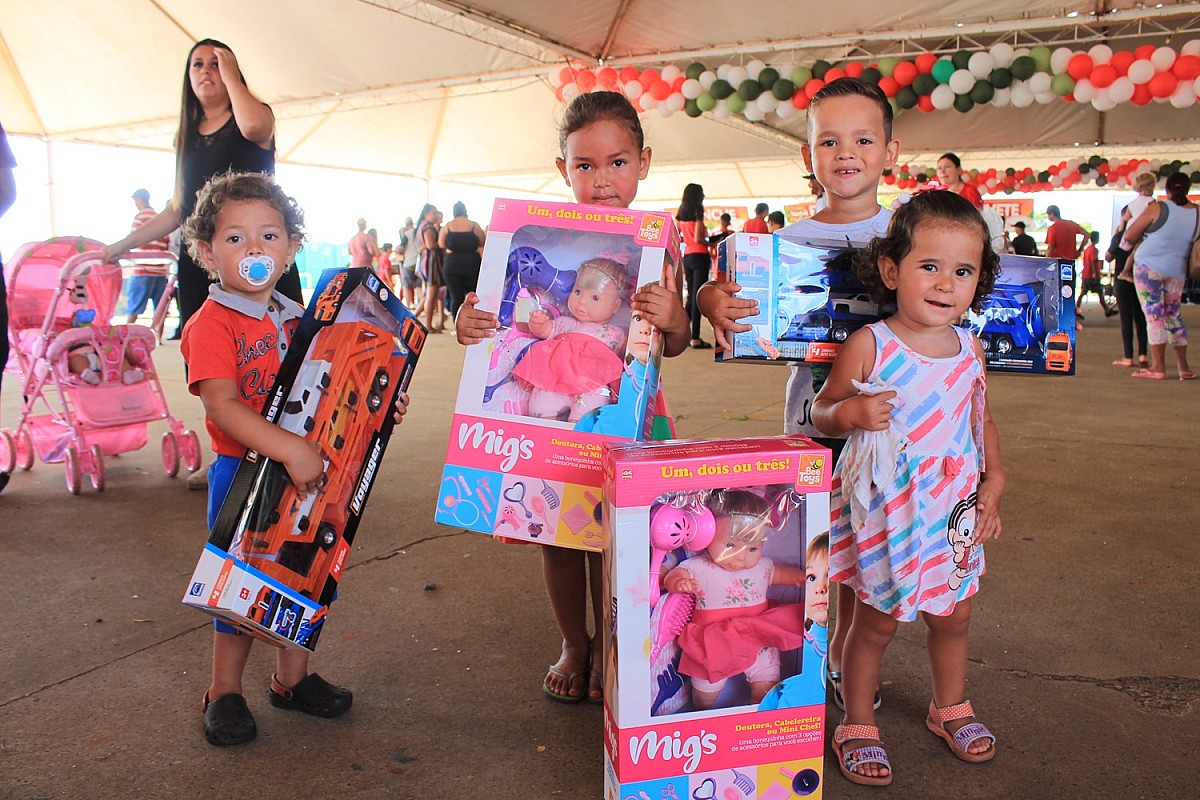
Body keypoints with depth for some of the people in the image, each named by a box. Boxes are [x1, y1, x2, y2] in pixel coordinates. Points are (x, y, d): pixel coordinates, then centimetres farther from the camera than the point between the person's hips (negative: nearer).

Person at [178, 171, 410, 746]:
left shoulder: (298, 320, 8)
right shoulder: (211, 325, -14)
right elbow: (222, 405, -26)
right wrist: (289, 449, -35)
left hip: (308, 470, 6)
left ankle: (292, 678, 36)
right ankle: (224, 693, 29)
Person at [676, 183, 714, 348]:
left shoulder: (681, 213, 11)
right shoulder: (698, 212, -9)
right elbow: (698, 239, -16)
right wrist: (712, 243, -2)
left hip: (687, 256, 7)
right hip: (700, 256, -7)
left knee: (691, 296, 15)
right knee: (698, 297, -6)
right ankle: (695, 338, -7)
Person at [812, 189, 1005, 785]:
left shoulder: (970, 348, 2)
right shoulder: (868, 345, -14)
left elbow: (982, 421, 15)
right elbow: (821, 413, -6)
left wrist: (993, 480, 7)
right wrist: (851, 411, -27)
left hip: (953, 511, 5)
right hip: (885, 511, -5)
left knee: (953, 615, 20)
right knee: (876, 621, 7)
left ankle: (951, 708, 45)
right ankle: (857, 727, 27)